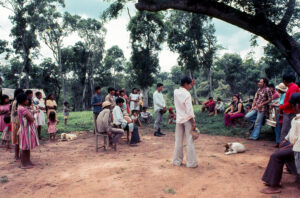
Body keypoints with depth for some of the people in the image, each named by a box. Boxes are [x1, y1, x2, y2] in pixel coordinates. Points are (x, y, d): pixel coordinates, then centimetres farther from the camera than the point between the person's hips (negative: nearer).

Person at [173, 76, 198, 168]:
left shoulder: (176, 92, 3)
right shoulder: (187, 94, -14)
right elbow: (189, 110, -17)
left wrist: (191, 86, 14)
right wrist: (193, 122, -13)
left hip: (179, 119, 6)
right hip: (187, 119, -6)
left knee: (178, 141, 11)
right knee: (189, 141, 0)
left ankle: (177, 161, 17)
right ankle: (191, 162, 5)